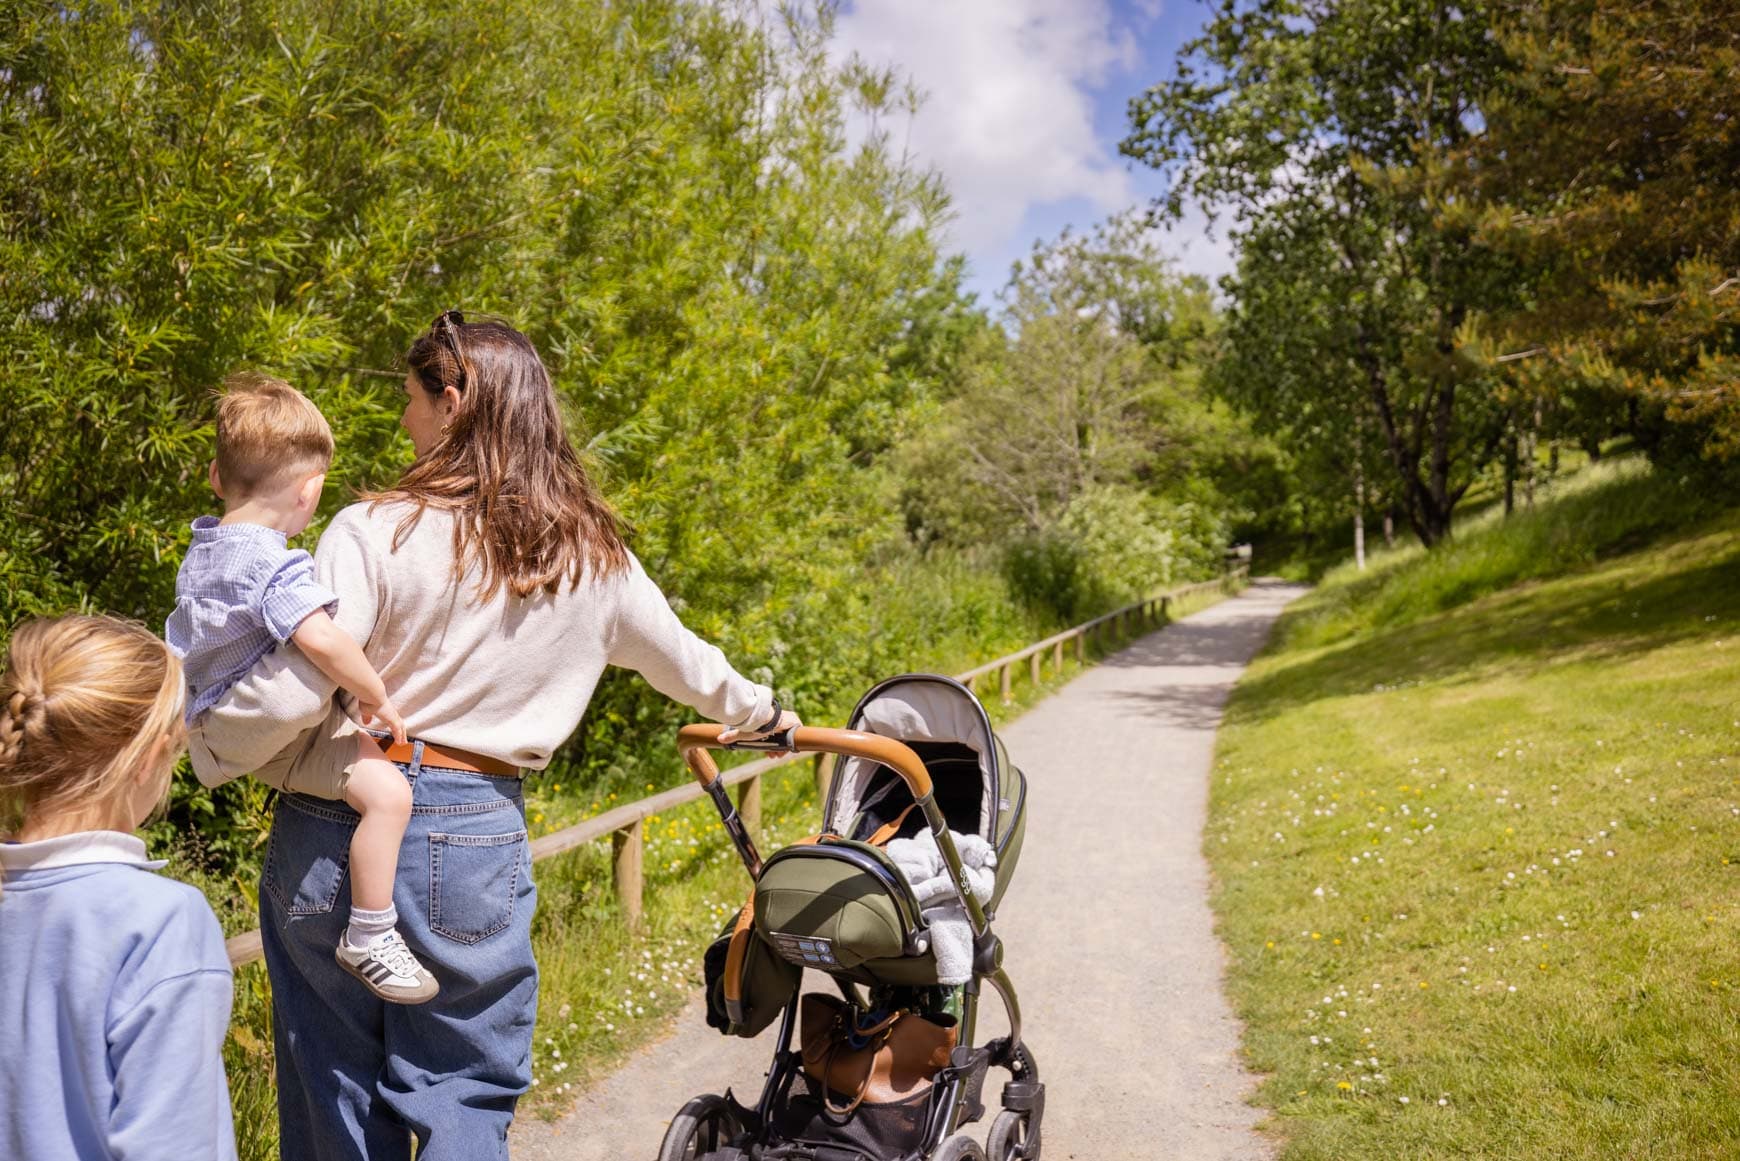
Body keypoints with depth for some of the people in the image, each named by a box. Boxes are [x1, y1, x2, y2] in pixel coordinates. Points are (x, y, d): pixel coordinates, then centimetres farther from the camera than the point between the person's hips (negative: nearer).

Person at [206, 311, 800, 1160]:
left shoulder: (375, 530, -9)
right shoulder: (593, 556, 5)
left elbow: (288, 696, -15)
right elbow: (684, 661, 19)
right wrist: (763, 713, 38)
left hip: (338, 833, -2)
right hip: (479, 837, 2)